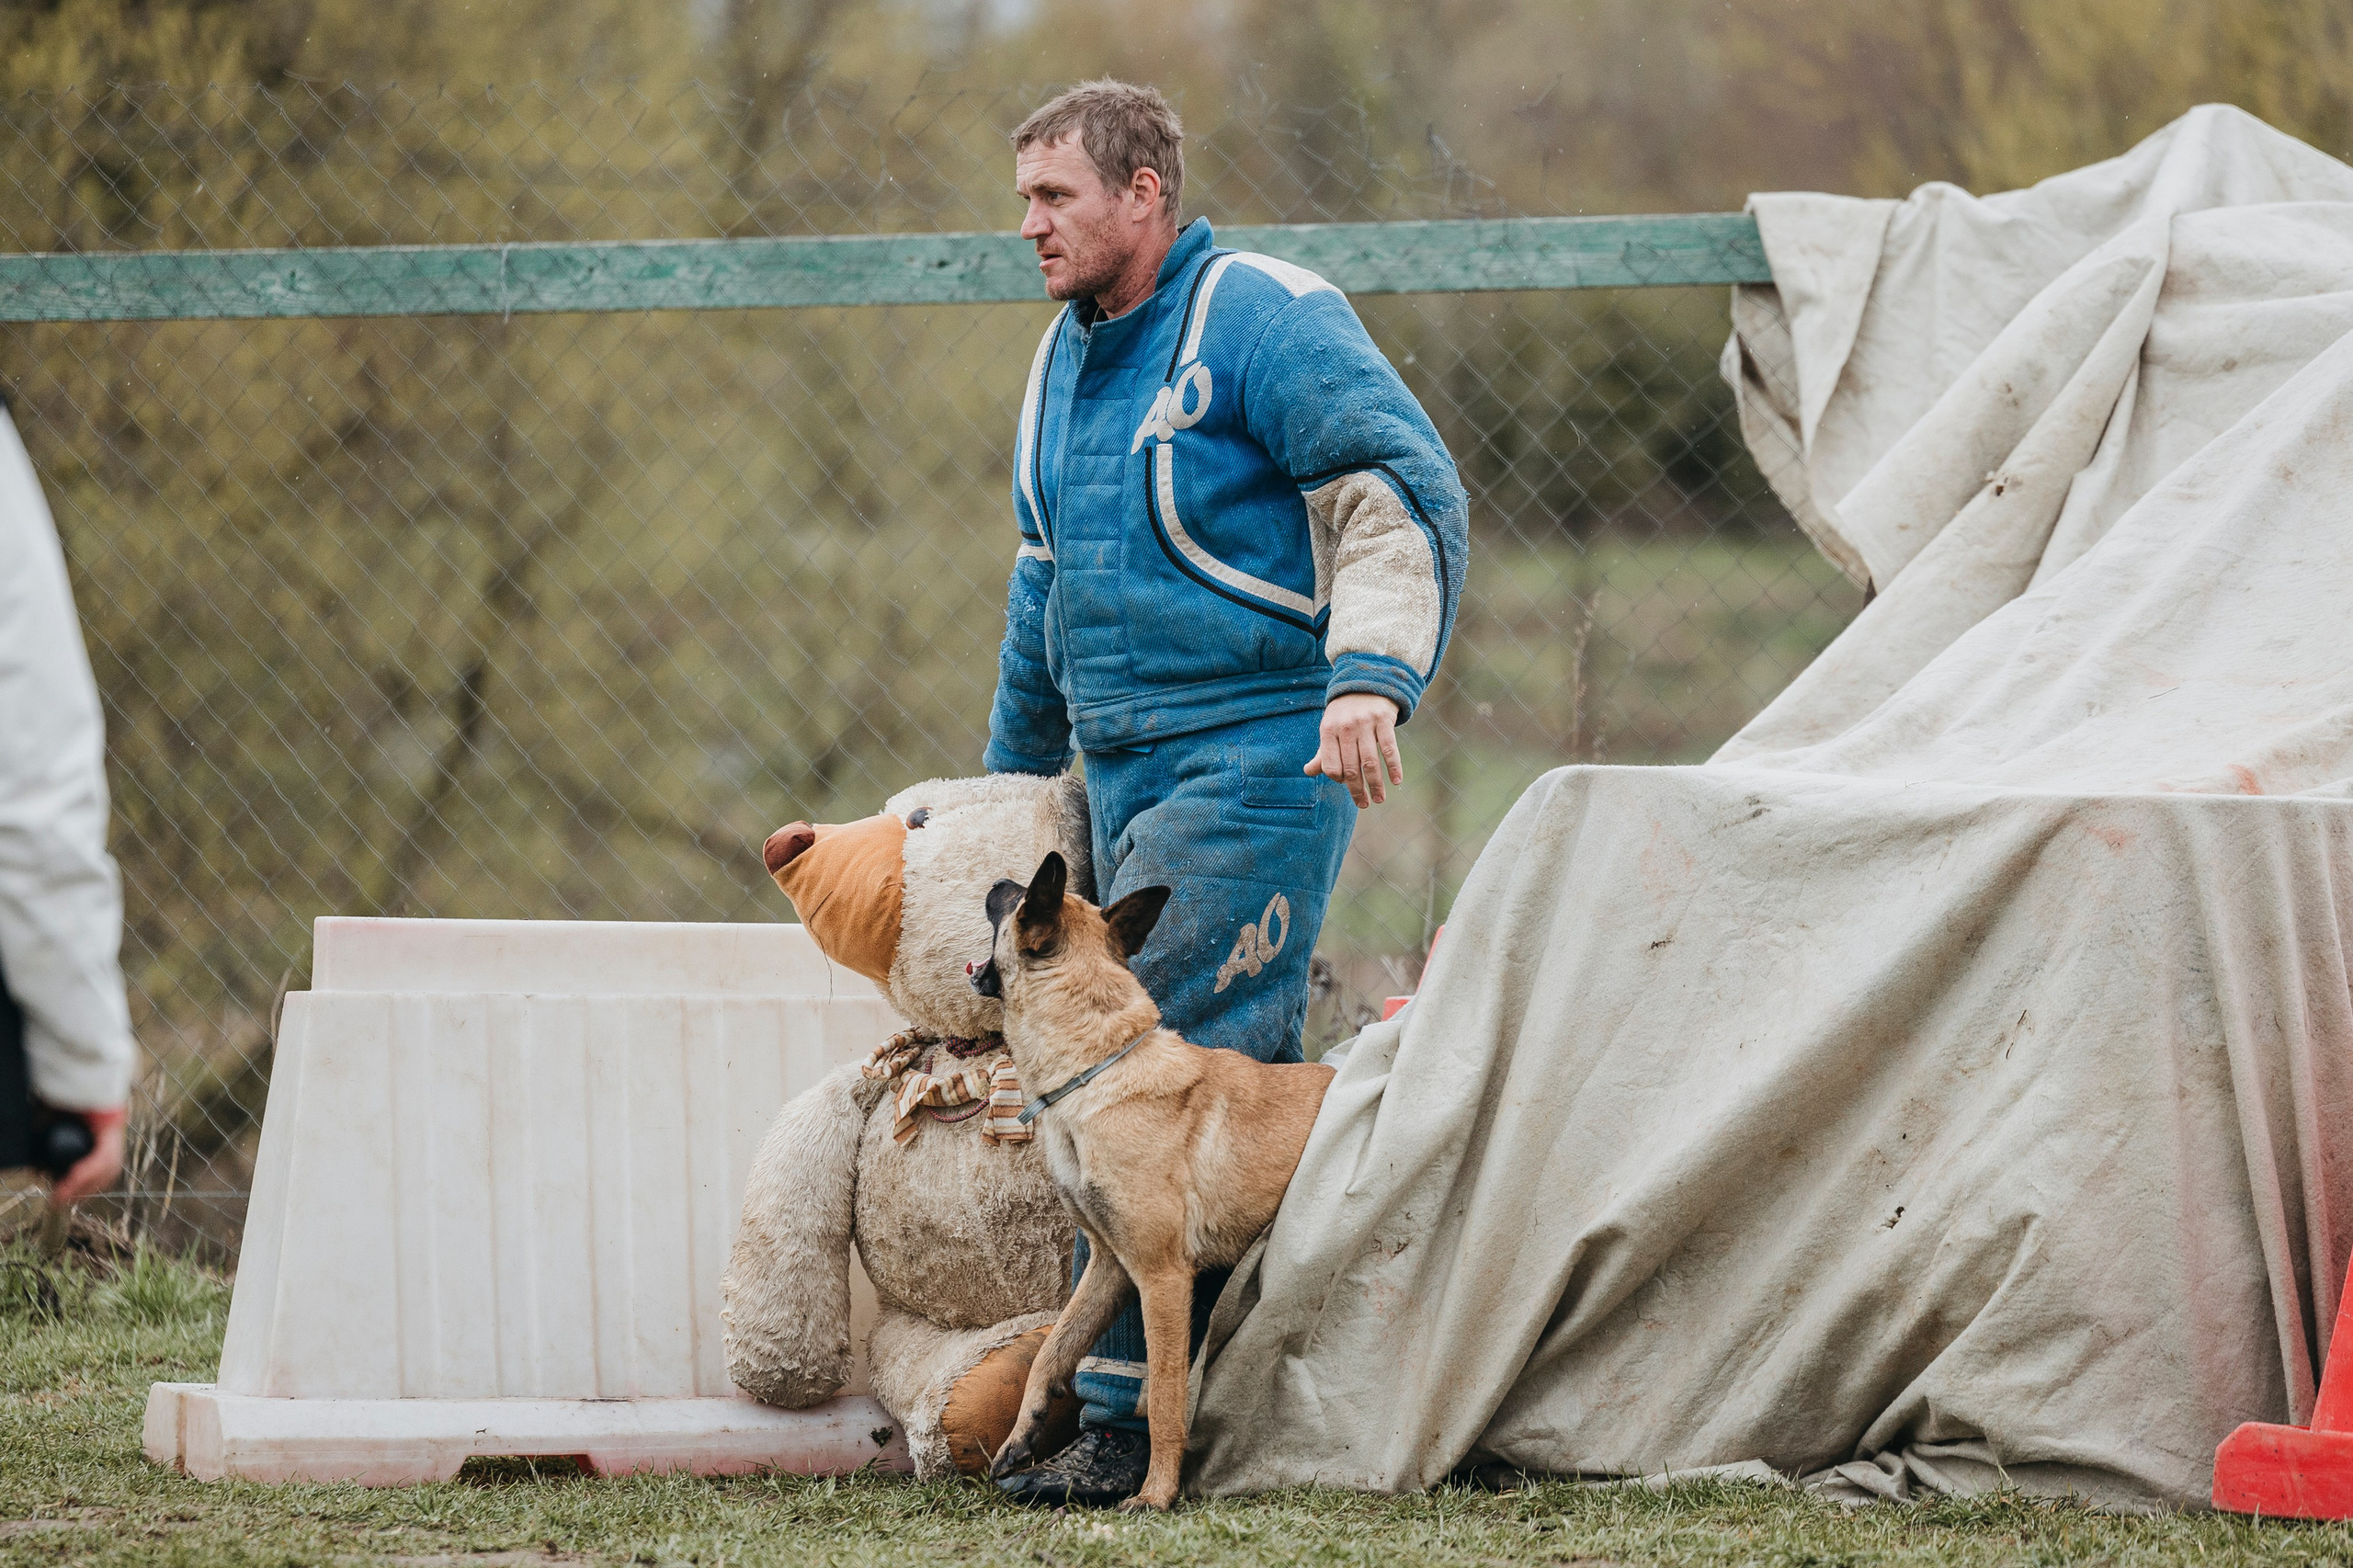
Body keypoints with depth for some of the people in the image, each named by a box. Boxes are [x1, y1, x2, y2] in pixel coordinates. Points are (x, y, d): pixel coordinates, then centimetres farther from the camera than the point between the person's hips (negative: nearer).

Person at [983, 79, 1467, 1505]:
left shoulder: (1259, 320, -9)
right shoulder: (1067, 360, 18)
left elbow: (1403, 492, -16)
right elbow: (1049, 585, 30)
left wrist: (1371, 671, -28)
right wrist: (1013, 774, 33)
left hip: (1259, 759, -9)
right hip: (1131, 777, 9)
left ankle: (1127, 1415, -15)